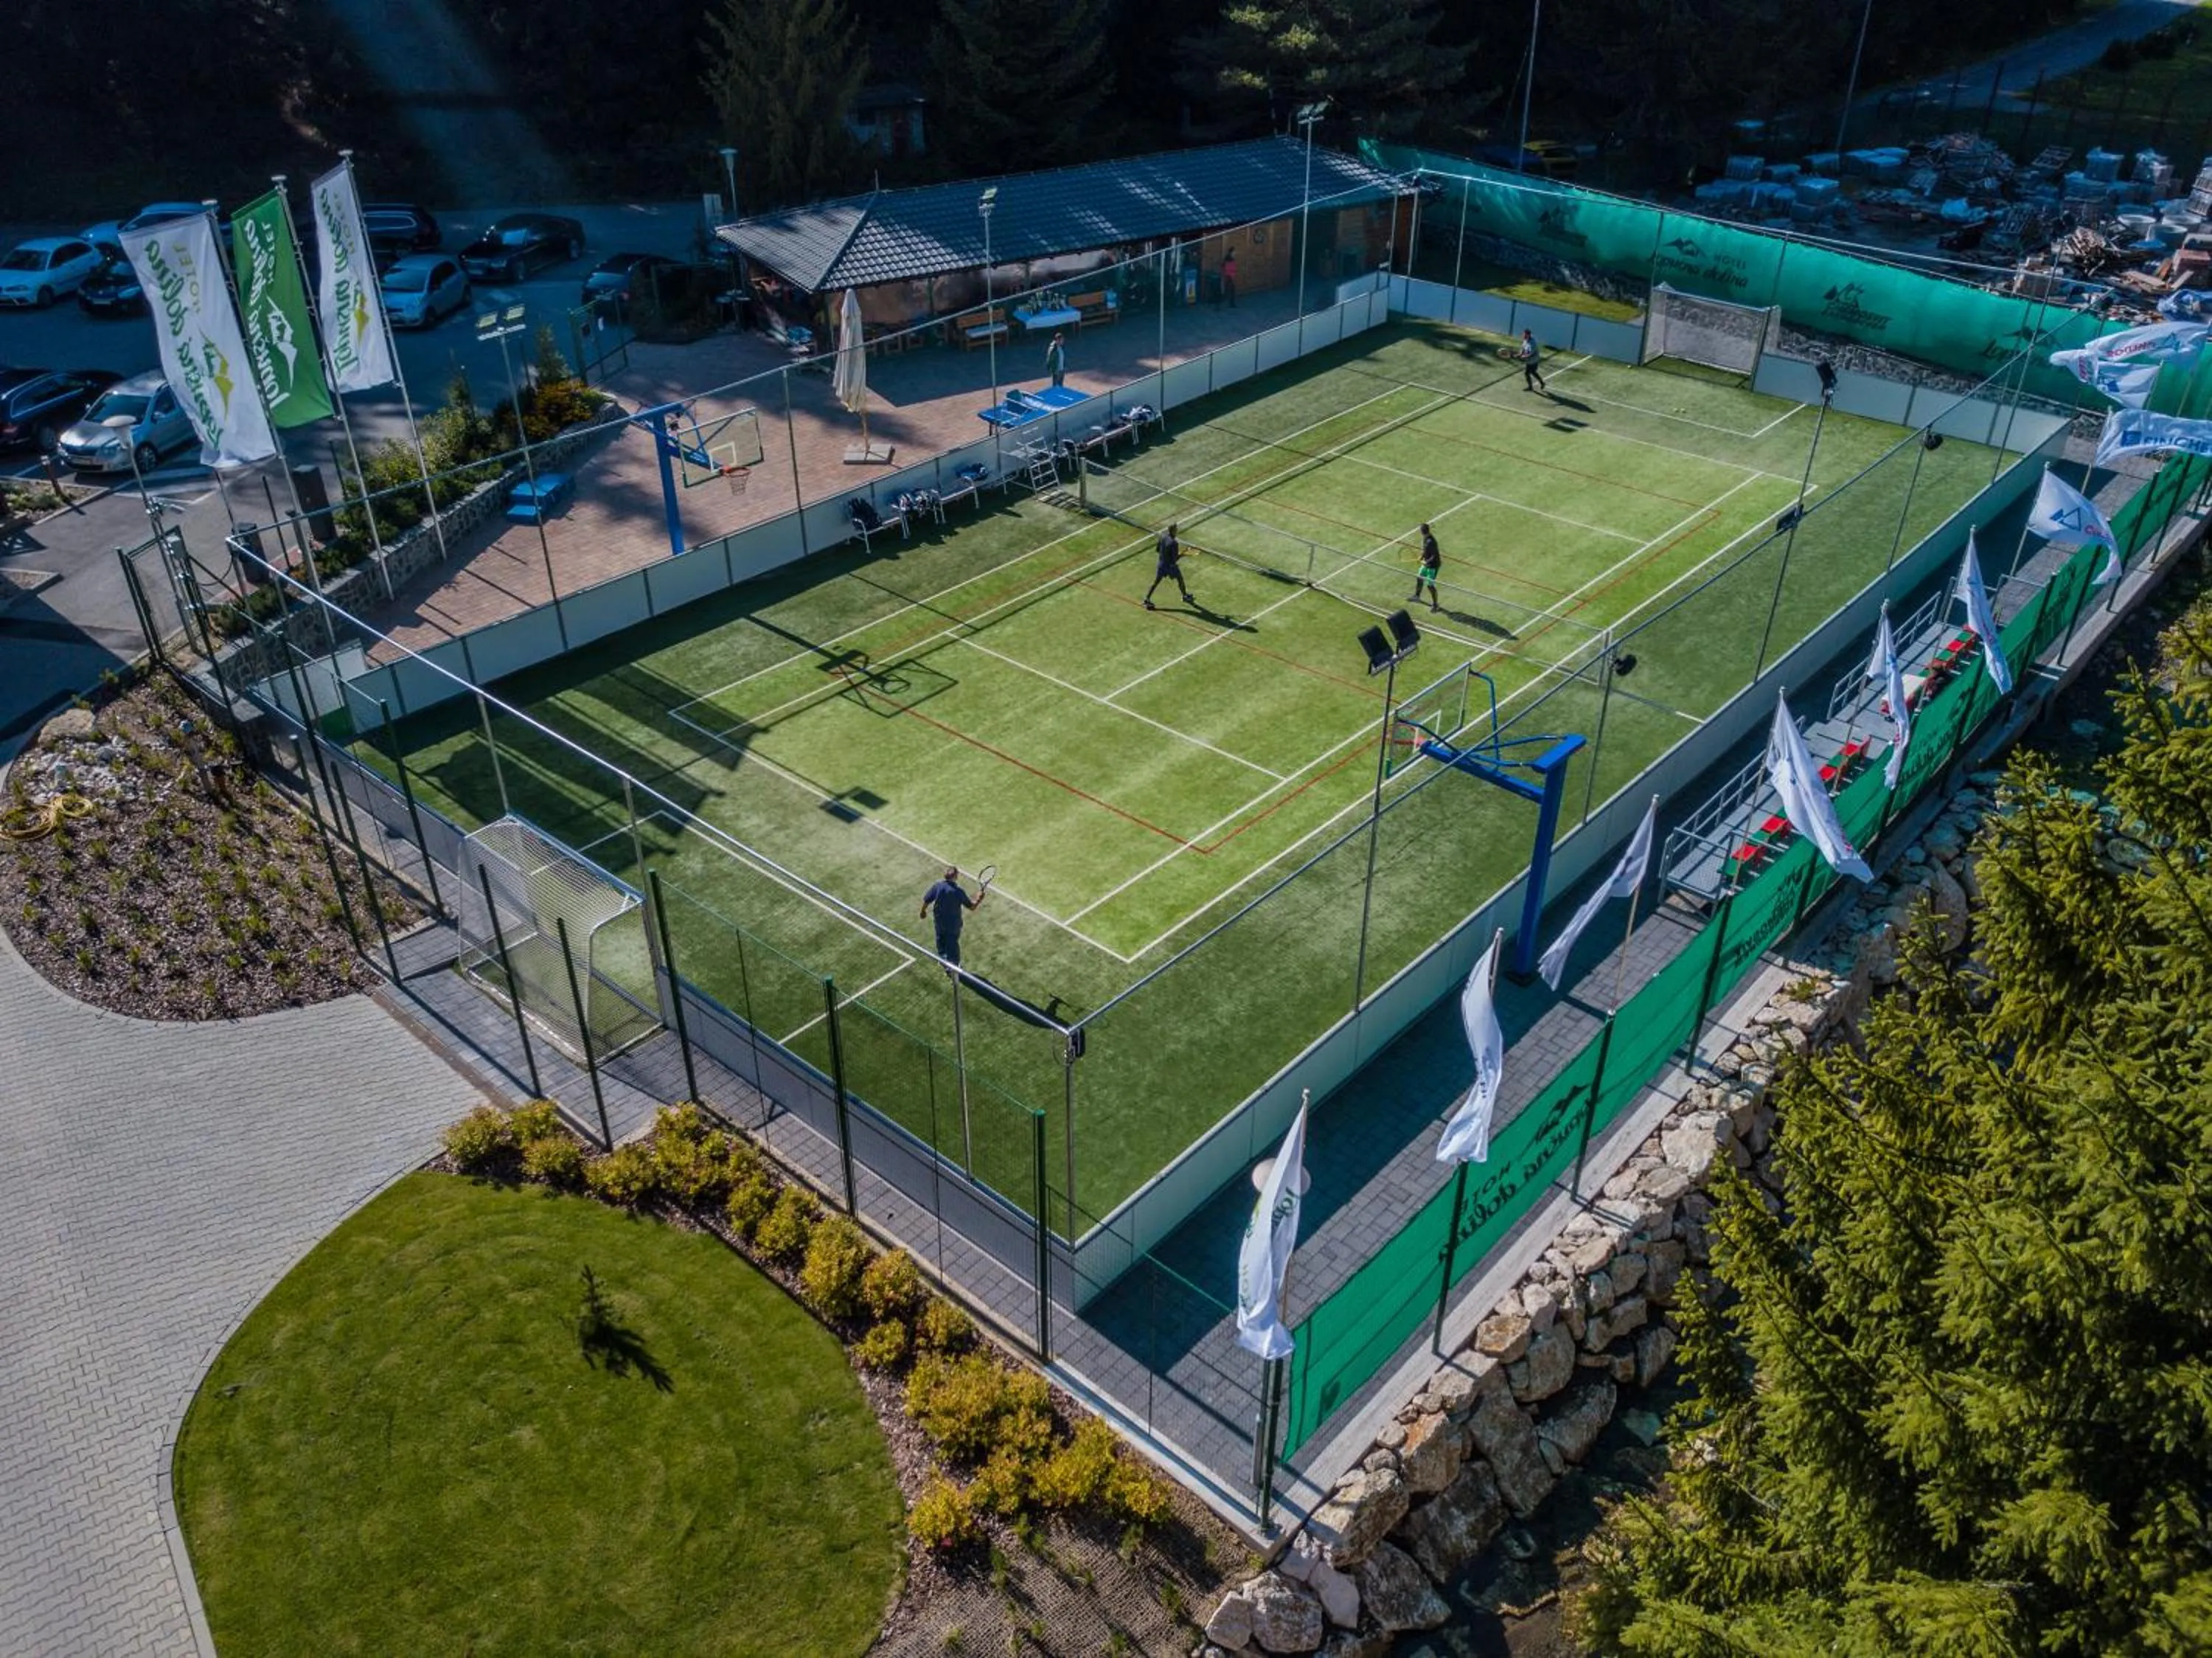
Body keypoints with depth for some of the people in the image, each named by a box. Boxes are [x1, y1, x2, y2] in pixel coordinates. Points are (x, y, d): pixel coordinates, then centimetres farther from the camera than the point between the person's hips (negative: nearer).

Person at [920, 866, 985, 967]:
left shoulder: (937, 886, -18)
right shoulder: (959, 891, -26)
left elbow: (926, 900, -7)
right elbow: (972, 906, -18)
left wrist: (923, 911, 11)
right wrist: (980, 898, -7)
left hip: (940, 920, 3)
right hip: (954, 923, -3)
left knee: (941, 939, 28)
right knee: (953, 944, 16)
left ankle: (942, 957, 49)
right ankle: (953, 965, 28)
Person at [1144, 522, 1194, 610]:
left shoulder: (1162, 536, -9)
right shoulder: (1174, 543, -30)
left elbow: (1157, 549, 3)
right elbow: (1174, 560, -26)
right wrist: (1181, 554, -11)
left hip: (1161, 563, 5)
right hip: (1170, 566, -5)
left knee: (1156, 582, 15)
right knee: (1180, 580, 20)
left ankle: (1147, 600, 13)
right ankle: (1185, 597, 41)